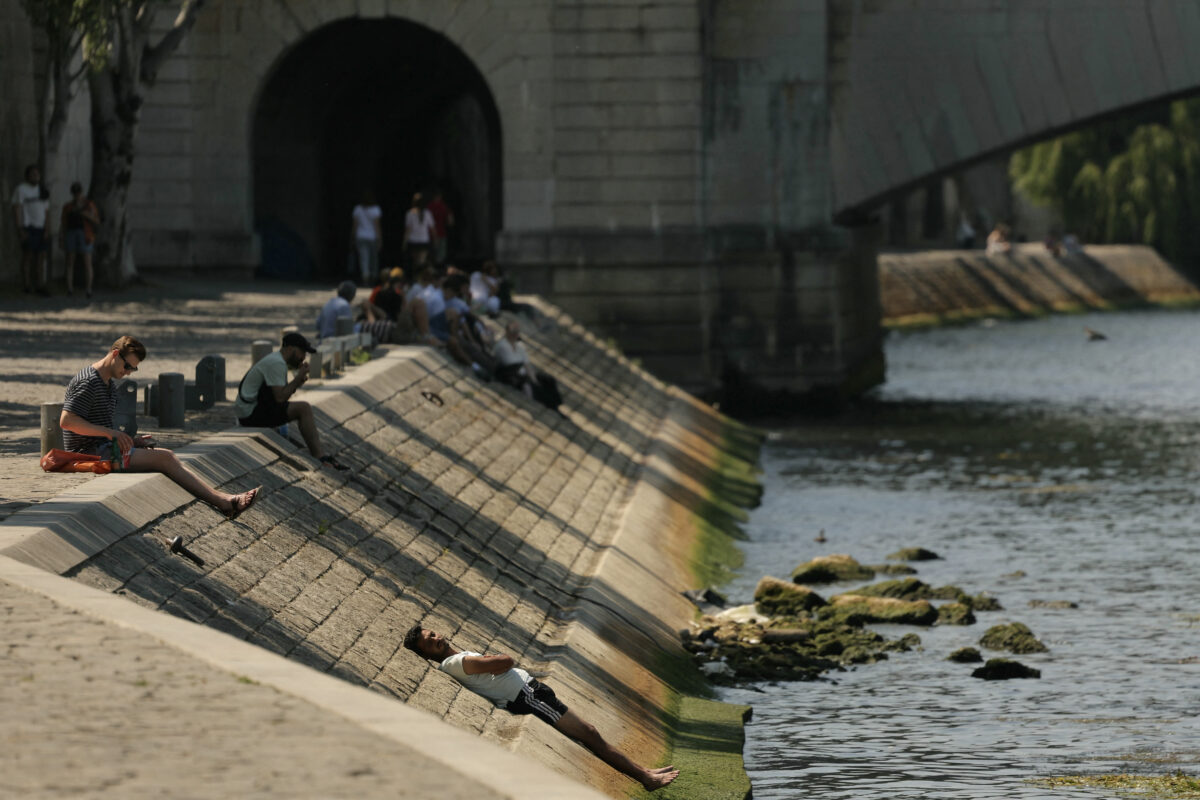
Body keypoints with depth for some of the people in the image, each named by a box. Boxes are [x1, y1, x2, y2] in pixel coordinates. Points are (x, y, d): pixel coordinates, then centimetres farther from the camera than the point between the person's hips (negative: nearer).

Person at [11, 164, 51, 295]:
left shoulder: (43, 191, 15)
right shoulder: (21, 189, -4)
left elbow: (47, 212, 13)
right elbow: (16, 209, -9)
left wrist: (47, 230, 2)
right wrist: (20, 229, -17)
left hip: (41, 229, 6)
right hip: (28, 228, -6)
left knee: (41, 257, 2)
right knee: (28, 255, -8)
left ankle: (40, 285, 3)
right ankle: (26, 285, -6)